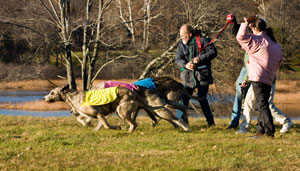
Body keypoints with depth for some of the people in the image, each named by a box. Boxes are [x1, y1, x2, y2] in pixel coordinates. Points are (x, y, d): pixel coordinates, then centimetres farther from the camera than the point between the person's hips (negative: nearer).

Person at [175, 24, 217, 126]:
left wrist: (200, 58, -21)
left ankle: (210, 121, 7)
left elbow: (213, 52, -8)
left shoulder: (202, 40, -4)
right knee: (184, 98, 0)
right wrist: (185, 65, -21)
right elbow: (178, 59, 0)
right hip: (188, 76, 4)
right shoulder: (181, 44, 8)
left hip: (202, 75, -4)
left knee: (202, 98, -5)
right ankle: (183, 120, 11)